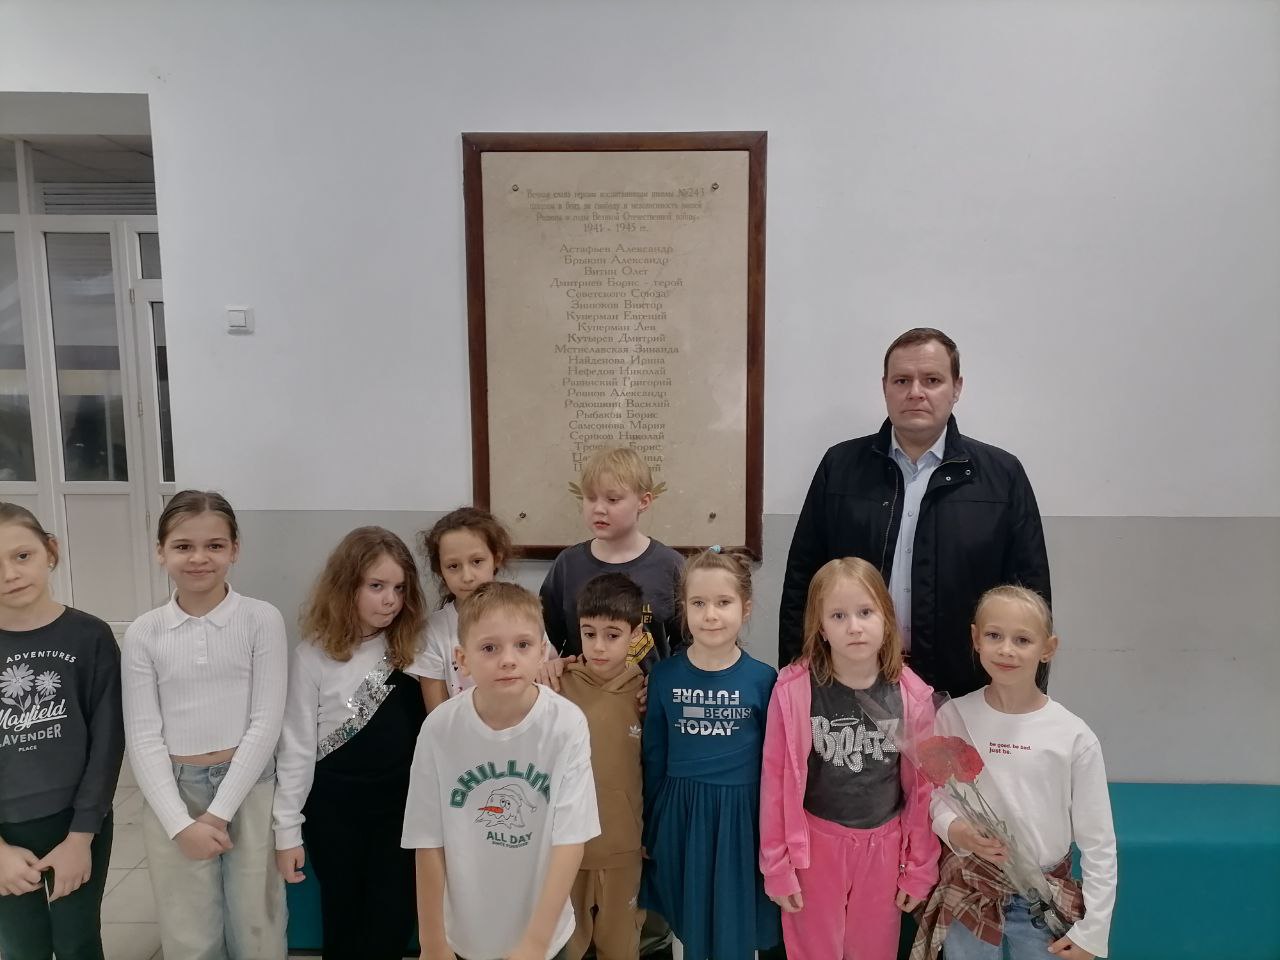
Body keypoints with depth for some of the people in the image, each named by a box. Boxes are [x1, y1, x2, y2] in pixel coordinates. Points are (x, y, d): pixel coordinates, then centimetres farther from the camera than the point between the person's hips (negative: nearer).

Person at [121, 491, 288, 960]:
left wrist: (219, 812, -11)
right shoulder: (144, 633, -2)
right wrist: (181, 823, -9)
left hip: (249, 789, -1)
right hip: (172, 792, 2)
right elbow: (143, 737, -2)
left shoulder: (262, 620, -7)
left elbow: (266, 723, -8)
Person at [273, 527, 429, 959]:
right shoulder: (313, 655, -12)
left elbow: (426, 729, 3)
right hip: (334, 808, -2)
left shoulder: (411, 646, -4)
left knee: (393, 923, 6)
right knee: (343, 919, 16)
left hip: (399, 804, 2)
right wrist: (287, 829, -5)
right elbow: (296, 747, -7)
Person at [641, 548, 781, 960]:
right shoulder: (664, 675, -5)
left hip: (740, 814, -1)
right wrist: (648, 827, 9)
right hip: (681, 813, 2)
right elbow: (654, 756, 4)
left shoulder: (762, 678, -9)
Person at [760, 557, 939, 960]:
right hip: (814, 845, -2)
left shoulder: (912, 696, -9)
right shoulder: (794, 690, -16)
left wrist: (920, 867, 4)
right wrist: (776, 865, -5)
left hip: (883, 847, 2)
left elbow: (923, 787, -1)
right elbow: (775, 780, -9)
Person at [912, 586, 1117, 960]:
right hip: (967, 893, 1)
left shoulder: (1075, 736, -12)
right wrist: (953, 829, -20)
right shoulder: (953, 717, -10)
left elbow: (1098, 843, -5)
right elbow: (934, 796, 1)